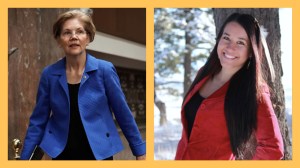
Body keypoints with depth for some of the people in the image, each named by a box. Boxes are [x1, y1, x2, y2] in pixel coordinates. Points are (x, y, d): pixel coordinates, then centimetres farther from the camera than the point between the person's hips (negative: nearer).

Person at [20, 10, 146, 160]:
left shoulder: (105, 70, -11)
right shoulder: (49, 74, -5)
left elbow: (123, 114, -5)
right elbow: (38, 120, 1)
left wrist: (140, 151, -1)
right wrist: (24, 157, 1)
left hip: (99, 153, -1)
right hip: (62, 154, 2)